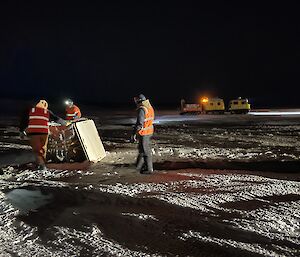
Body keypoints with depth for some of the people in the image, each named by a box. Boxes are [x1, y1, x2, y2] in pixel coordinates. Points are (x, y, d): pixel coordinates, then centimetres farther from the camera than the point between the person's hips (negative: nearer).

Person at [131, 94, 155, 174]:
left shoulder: (142, 109, -19)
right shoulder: (150, 107, 9)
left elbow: (139, 123, -25)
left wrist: (134, 134, -18)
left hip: (144, 133, -9)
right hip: (150, 131, 9)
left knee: (145, 151, 2)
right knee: (141, 149, 21)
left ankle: (149, 169, 11)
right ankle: (139, 166, 33)